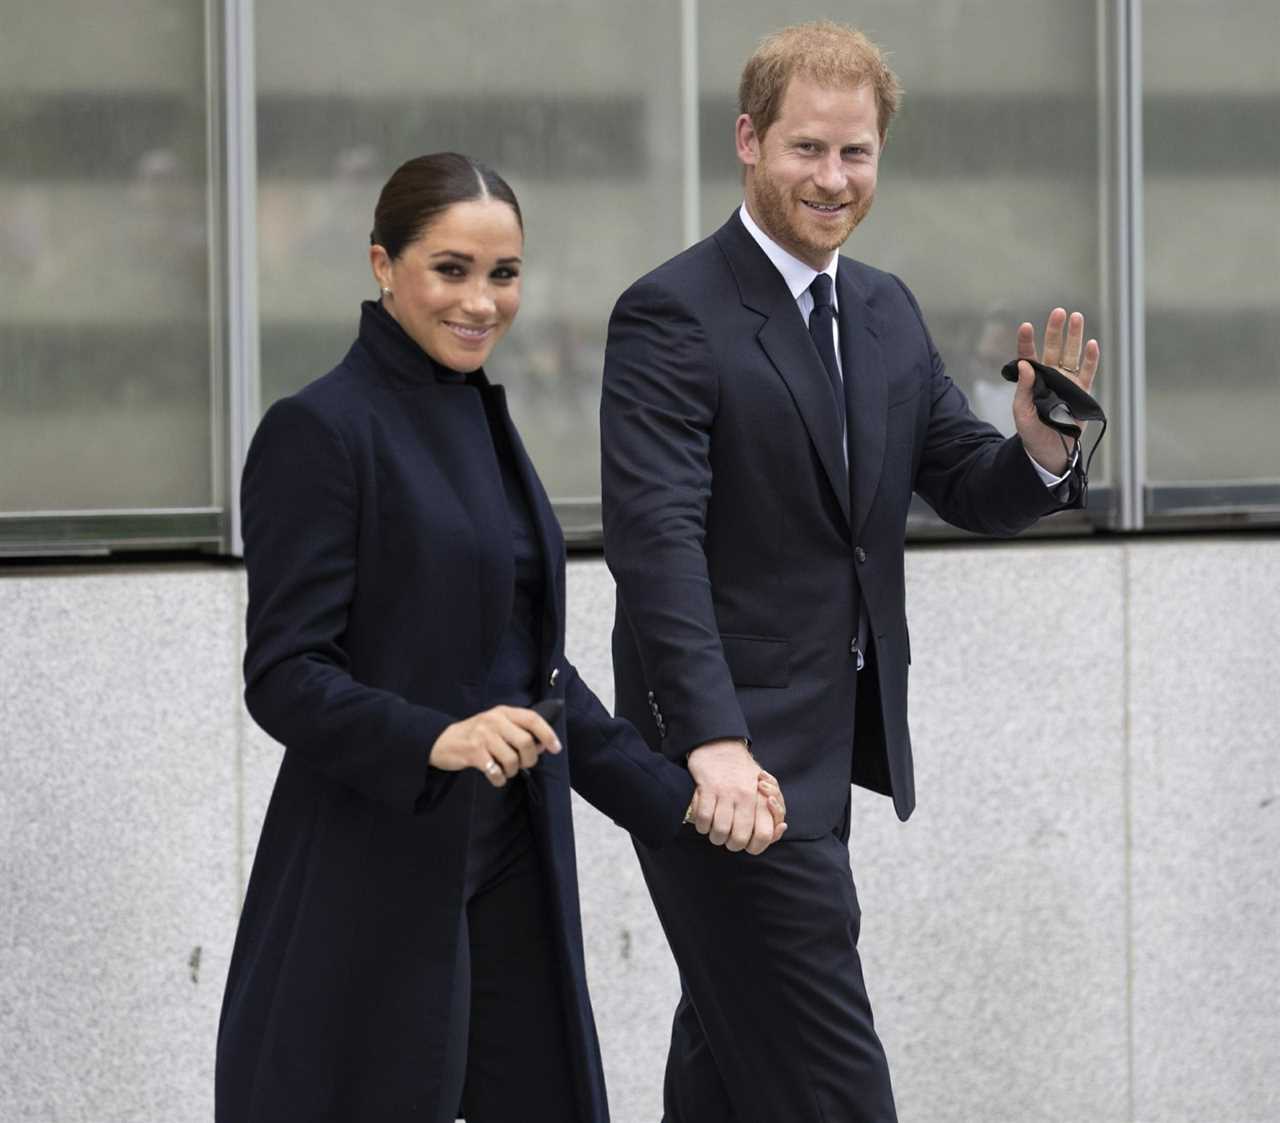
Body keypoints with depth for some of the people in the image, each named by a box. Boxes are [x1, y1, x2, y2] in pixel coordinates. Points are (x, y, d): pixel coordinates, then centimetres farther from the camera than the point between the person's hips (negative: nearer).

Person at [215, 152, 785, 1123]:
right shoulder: (321, 431, -10)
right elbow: (285, 677, -15)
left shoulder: (481, 419, 15)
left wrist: (669, 792, 13)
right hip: (372, 884, -8)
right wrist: (438, 740, -30)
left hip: (511, 868, 8)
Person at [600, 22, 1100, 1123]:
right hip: (730, 760, -8)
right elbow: (657, 539, -22)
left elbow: (976, 492, 11)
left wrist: (1042, 448, -13)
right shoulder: (672, 316, -13)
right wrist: (712, 740, -32)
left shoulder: (887, 311, 12)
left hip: (828, 753, 8)